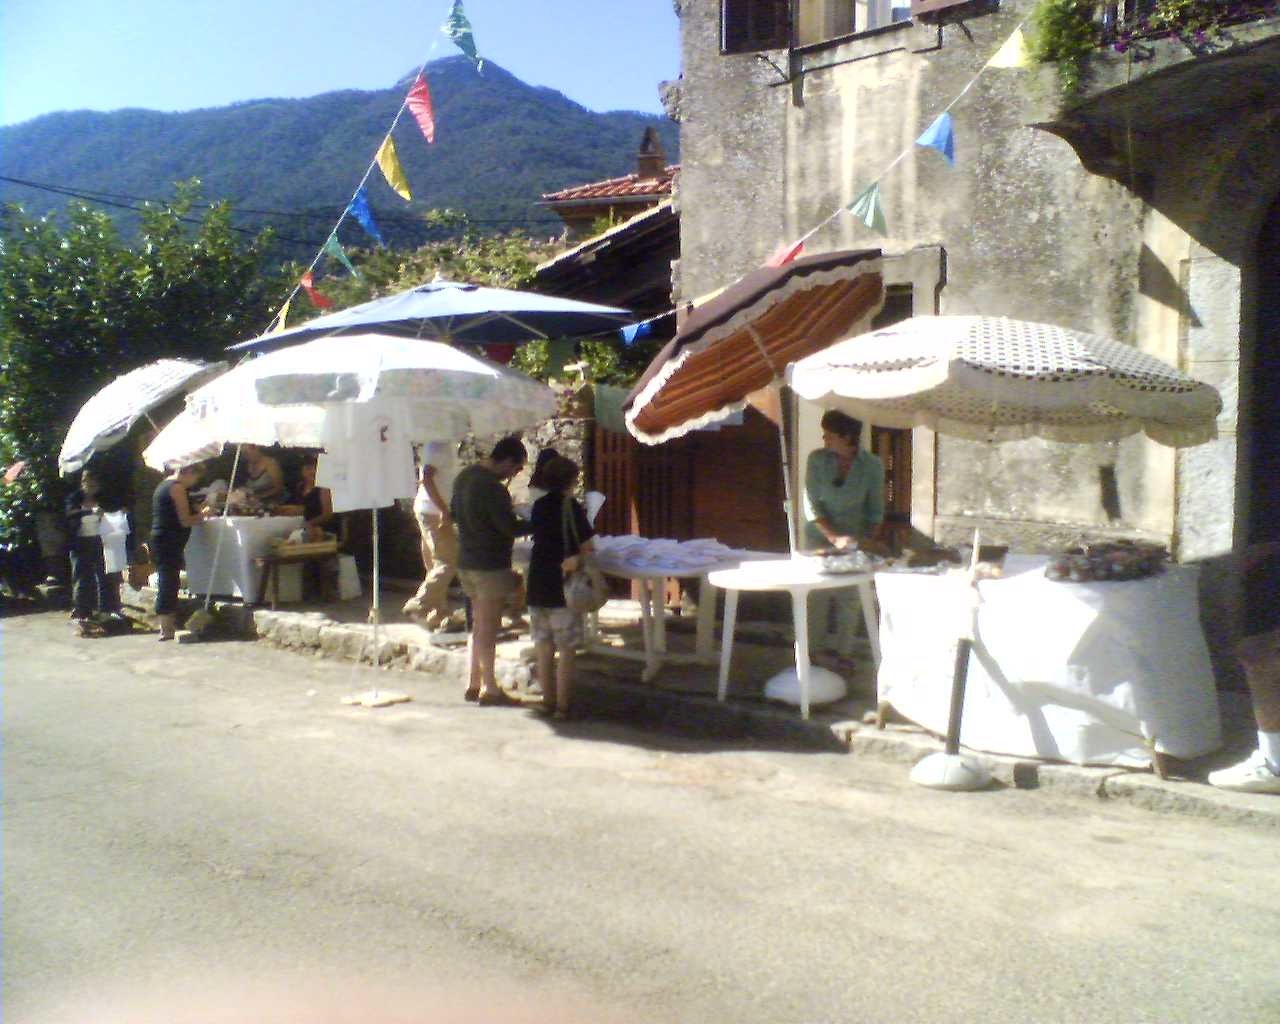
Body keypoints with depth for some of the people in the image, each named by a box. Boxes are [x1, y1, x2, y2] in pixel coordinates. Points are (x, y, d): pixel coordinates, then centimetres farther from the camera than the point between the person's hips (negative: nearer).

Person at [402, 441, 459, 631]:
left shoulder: (447, 446, 14)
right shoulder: (438, 445, -15)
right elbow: (426, 478, -25)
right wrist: (443, 509, -27)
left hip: (438, 513, 10)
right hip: (433, 512, -10)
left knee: (437, 565, 12)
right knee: (448, 563, -10)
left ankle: (439, 615, 17)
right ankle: (419, 605, -8)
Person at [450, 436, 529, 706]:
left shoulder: (465, 476, 7)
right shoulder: (493, 488, -22)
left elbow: (453, 512, 19)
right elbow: (510, 527, -21)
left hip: (466, 561, 9)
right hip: (490, 565, -9)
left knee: (478, 626, 17)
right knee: (488, 628, -1)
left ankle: (473, 683, 22)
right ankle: (489, 688, 6)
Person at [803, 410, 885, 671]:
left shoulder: (872, 466, -8)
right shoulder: (817, 459, -9)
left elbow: (875, 510, 1)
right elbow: (812, 505, -10)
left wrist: (870, 542, -8)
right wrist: (834, 537, -21)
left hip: (854, 539, 0)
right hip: (819, 537, 0)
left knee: (849, 598, 2)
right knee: (818, 596, 0)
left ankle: (844, 652, 11)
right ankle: (815, 651, 8)